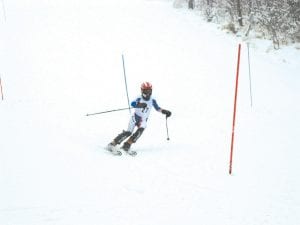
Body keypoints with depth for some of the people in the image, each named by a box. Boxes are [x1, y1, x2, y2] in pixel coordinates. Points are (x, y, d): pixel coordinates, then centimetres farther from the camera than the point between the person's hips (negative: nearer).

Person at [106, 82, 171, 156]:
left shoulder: (152, 100, -2)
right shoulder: (139, 99, -13)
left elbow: (157, 108, 14)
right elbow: (132, 104, -32)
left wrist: (165, 111, 1)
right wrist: (139, 105, -51)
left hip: (143, 120, 3)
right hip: (135, 117, -3)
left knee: (141, 129, -27)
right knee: (129, 132, -18)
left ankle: (126, 146, -24)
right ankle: (112, 144, -16)